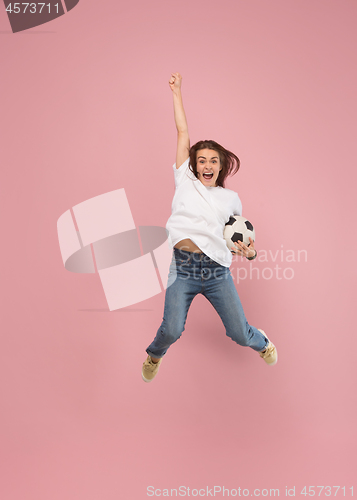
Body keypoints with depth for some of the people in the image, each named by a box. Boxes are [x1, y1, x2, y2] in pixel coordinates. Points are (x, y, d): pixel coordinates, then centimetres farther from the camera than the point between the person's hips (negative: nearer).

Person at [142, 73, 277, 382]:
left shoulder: (231, 198, 14)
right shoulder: (185, 182, 10)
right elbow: (183, 132, 11)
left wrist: (250, 251, 4)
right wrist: (176, 92, 15)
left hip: (217, 271, 1)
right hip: (182, 268, -1)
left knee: (240, 333, 5)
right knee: (171, 330, -13)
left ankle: (261, 342, 45)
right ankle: (154, 356, 26)